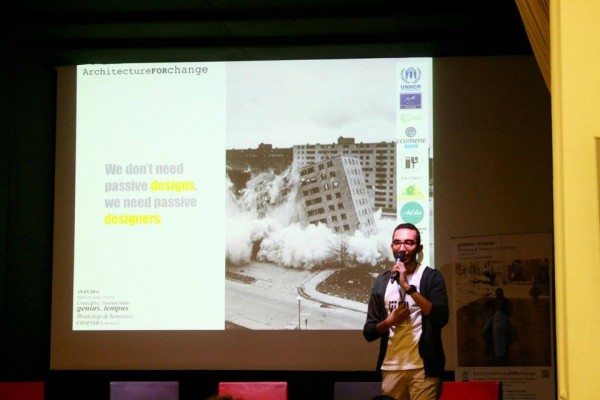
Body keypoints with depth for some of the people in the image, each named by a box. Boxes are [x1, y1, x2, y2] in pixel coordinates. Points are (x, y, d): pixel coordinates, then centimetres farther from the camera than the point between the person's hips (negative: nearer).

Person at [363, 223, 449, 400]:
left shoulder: (431, 277, 0)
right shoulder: (382, 281, 10)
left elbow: (441, 318, -16)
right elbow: (368, 332, 11)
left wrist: (407, 286, -17)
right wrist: (389, 321, -9)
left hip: (423, 367, -3)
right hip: (391, 368, 4)